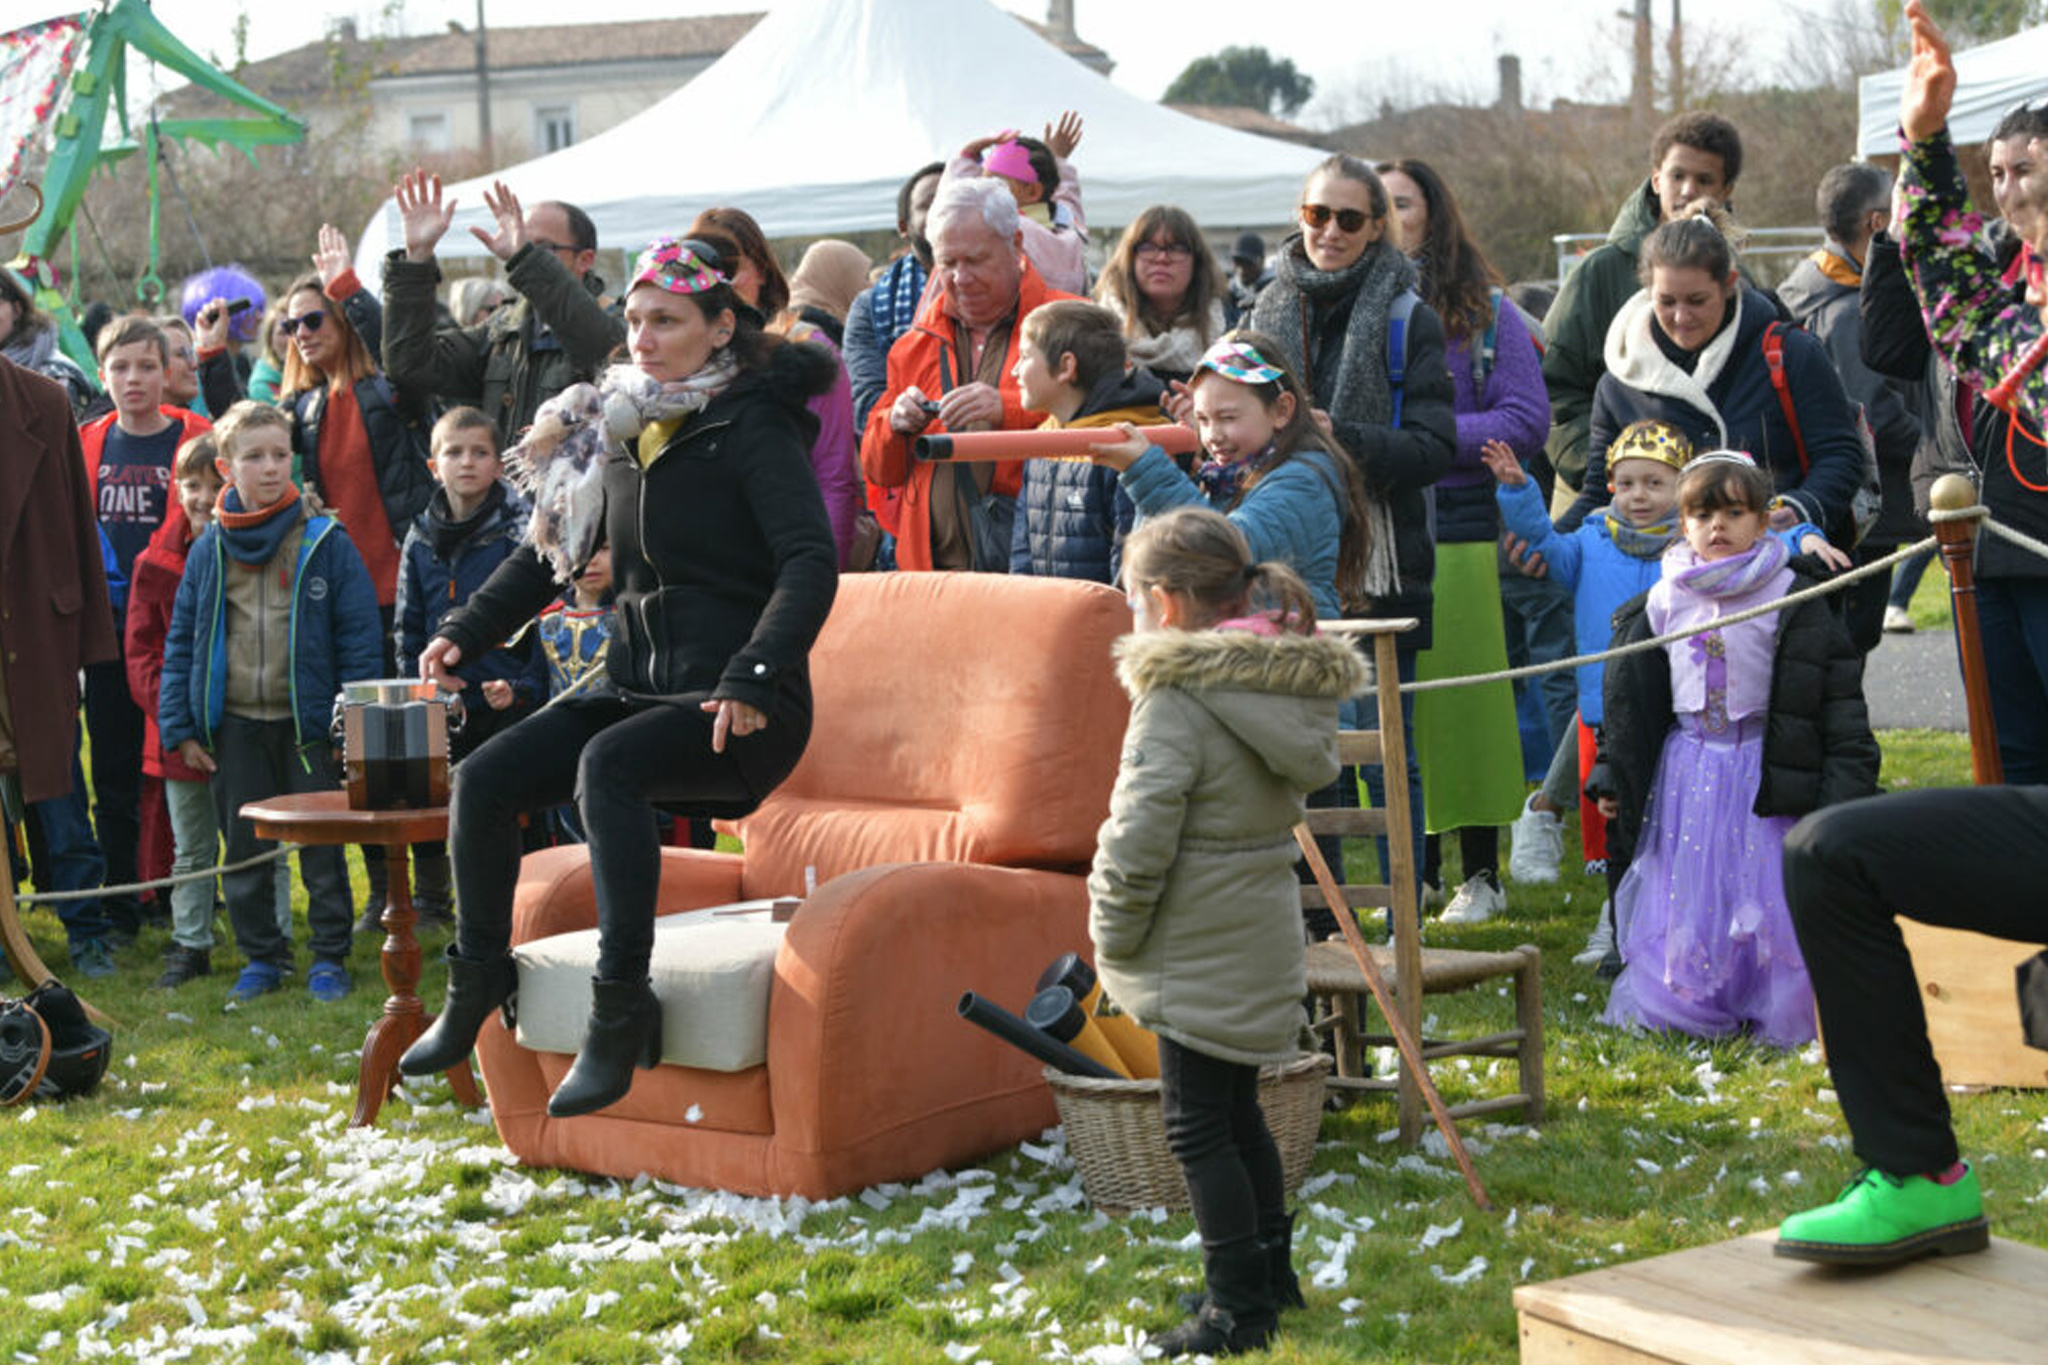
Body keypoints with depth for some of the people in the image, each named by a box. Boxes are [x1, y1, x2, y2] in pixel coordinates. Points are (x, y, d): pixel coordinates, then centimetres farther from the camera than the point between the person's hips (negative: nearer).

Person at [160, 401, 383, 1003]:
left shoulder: (326, 543, -5)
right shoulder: (209, 551, 3)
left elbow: (358, 637, -4)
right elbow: (181, 642, 8)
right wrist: (181, 726, 3)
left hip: (309, 721, -3)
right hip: (234, 726, 3)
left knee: (321, 846, 5)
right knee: (243, 848, 10)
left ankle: (330, 955, 16)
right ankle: (261, 956, 22)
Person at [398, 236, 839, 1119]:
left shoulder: (753, 426, -8)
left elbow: (811, 561, -20)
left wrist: (753, 678, -32)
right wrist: (466, 632, 16)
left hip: (740, 710, -7)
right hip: (638, 684, 7)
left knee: (606, 765, -34)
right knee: (483, 779, -7)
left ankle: (621, 1010, -32)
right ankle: (477, 980, 12)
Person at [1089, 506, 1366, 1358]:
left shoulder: (1178, 696, -20)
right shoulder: (1286, 684, 6)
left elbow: (1138, 838, -23)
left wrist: (1113, 935, -6)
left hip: (1200, 959, -8)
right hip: (1263, 939, 8)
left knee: (1198, 1127, 1)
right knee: (1237, 1110, 21)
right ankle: (1272, 1271, 31)